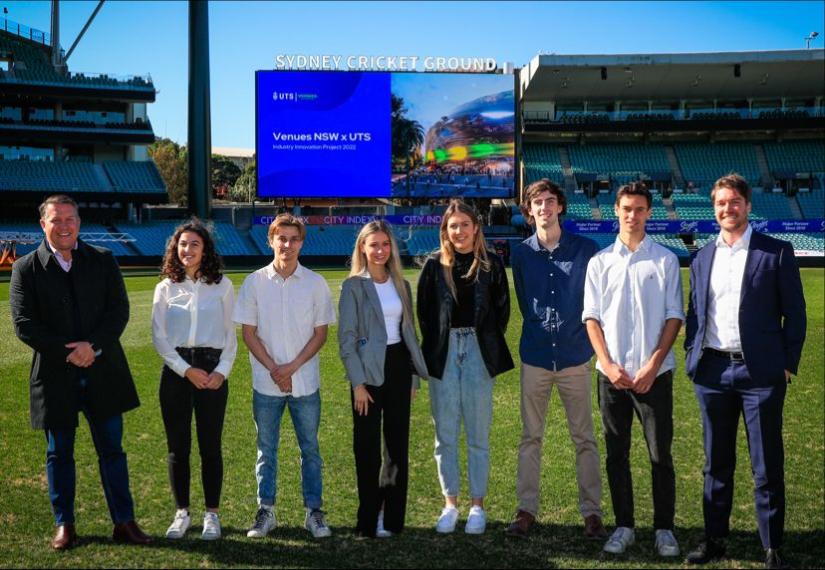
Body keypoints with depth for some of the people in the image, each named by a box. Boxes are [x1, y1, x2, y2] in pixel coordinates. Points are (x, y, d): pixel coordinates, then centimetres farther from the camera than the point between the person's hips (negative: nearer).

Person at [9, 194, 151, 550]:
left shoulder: (103, 261, 5)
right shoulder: (26, 268, 0)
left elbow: (119, 310, -1)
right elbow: (24, 324, -6)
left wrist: (93, 346, -15)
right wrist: (67, 353, -14)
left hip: (102, 371, 1)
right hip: (54, 377, -1)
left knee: (112, 450, 7)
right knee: (59, 454, 11)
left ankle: (124, 523, 16)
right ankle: (64, 525, 24)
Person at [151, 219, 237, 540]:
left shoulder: (221, 285, 3)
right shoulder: (166, 288, 6)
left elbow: (230, 334, 5)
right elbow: (158, 336, 2)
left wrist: (222, 371, -8)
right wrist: (186, 370, -8)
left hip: (212, 372, -1)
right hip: (175, 371, 1)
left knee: (210, 447, 3)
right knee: (177, 447, 6)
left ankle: (212, 515, 14)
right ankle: (182, 513, 17)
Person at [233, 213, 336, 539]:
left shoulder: (315, 283, 0)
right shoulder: (255, 282, 0)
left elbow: (320, 333, 1)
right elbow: (249, 333, 0)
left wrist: (292, 367, -10)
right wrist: (273, 369, -10)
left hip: (305, 381, 0)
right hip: (266, 383, 0)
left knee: (310, 449, 7)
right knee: (266, 450, 9)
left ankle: (313, 511, 17)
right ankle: (265, 511, 20)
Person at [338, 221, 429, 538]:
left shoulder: (400, 285, 9)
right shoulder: (353, 286, -5)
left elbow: (409, 331, 13)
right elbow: (346, 338, -8)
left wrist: (414, 375, 9)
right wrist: (358, 383, -13)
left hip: (398, 366, 5)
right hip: (369, 370, -4)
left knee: (398, 445, 9)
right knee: (367, 448, 3)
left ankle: (392, 516, 20)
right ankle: (369, 520, 14)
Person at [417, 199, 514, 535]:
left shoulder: (491, 265, 2)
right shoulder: (435, 265, 3)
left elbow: (502, 309, 7)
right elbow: (423, 310, 6)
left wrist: (488, 344, 3)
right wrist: (433, 346, 1)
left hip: (478, 352, 0)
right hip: (442, 353, 1)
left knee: (478, 435, 4)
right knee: (445, 434, 6)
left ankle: (477, 506, 15)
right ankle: (450, 504, 17)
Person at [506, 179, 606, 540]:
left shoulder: (586, 250, -2)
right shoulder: (522, 253, 4)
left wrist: (578, 335, 3)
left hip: (575, 357, -2)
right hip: (535, 357, 2)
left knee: (584, 438, 4)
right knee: (530, 437, 7)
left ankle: (592, 512, 12)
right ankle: (526, 510, 14)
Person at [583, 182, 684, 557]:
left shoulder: (665, 260, 2)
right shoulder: (600, 262, 7)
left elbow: (674, 316, 0)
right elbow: (591, 317, 5)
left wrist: (652, 365, -10)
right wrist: (607, 364, -6)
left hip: (653, 374, -2)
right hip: (612, 373, 2)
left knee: (660, 455, 3)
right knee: (616, 454, 8)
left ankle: (664, 529, 16)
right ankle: (624, 526, 20)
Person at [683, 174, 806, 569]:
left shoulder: (776, 252, 0)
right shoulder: (702, 259, 12)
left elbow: (794, 312, -1)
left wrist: (788, 364, -6)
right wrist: (691, 358, 5)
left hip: (760, 372, -4)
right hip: (712, 371, 4)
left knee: (767, 467, 3)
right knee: (716, 464, 13)